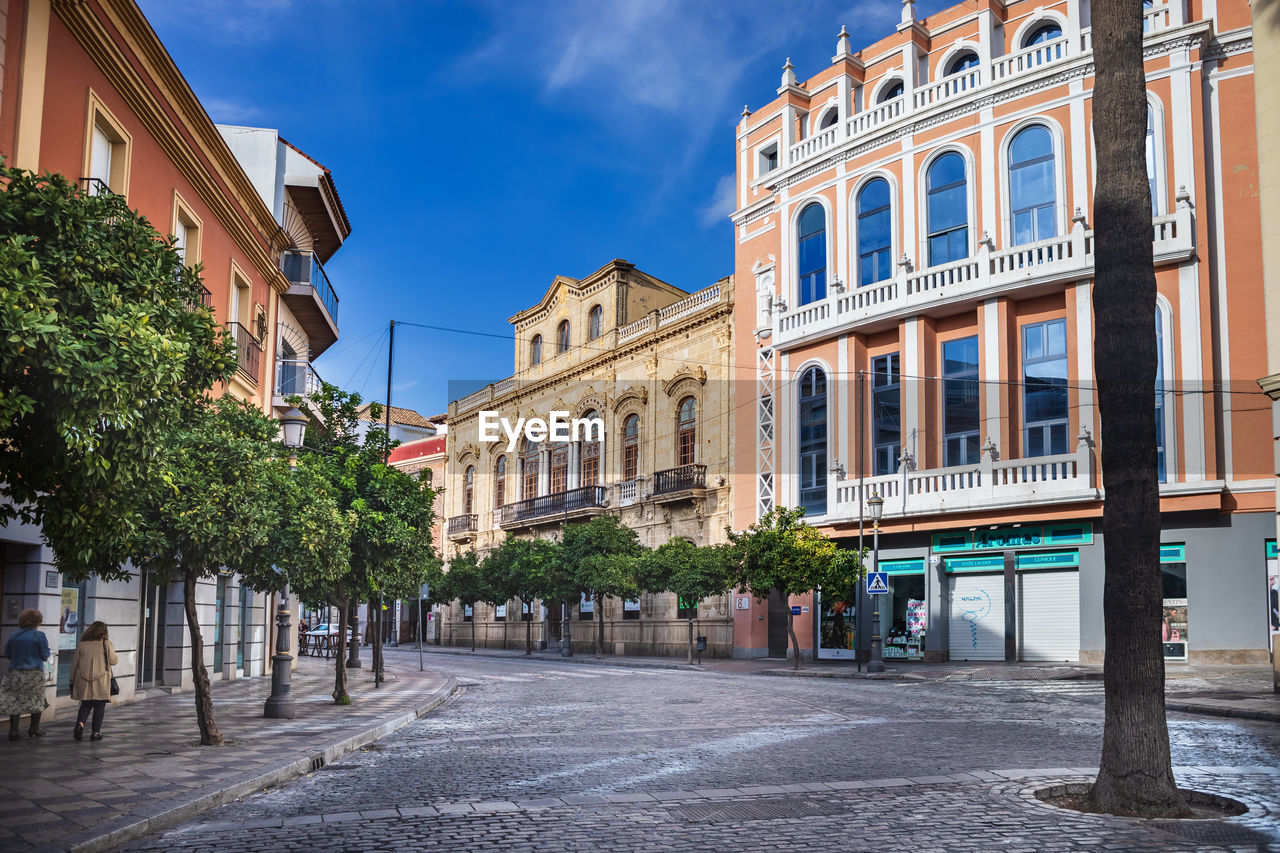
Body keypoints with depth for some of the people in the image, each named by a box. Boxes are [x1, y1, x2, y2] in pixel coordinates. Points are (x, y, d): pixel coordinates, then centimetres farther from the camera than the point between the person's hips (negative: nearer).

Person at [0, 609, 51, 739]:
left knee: (14, 701, 5)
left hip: (15, 673, 3)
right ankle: (34, 729, 15)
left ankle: (13, 730, -2)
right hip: (35, 673, -3)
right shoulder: (39, 635, -6)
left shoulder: (14, 636, 5)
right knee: (37, 701, 11)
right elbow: (45, 655, -6)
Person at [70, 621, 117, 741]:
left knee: (86, 704, 15)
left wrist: (72, 681, 17)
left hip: (83, 680, 3)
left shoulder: (81, 645, 6)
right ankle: (95, 732, 5)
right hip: (101, 681, -3)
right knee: (99, 706, 6)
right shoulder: (107, 644, -3)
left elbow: (75, 664, 9)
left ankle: (80, 724, -8)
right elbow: (113, 661, -2)